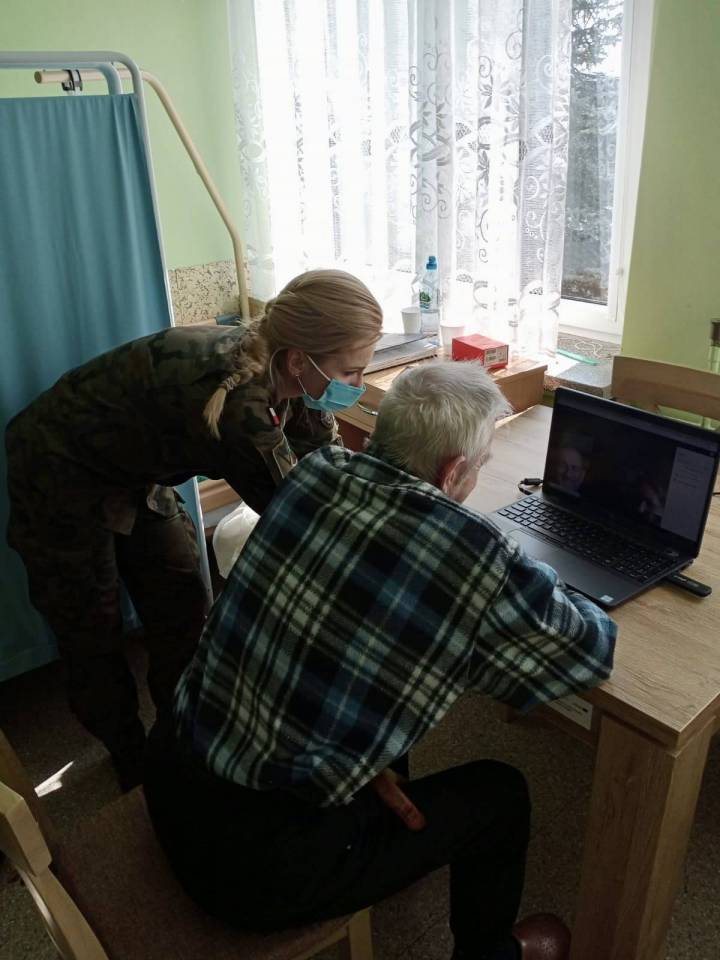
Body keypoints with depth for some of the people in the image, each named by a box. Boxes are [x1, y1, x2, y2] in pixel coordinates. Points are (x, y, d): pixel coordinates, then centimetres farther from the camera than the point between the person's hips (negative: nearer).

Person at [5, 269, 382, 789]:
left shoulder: (273, 369, -16)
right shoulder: (236, 402, -40)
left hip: (133, 472, 8)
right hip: (59, 476, -7)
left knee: (184, 614, 10)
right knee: (93, 635, 8)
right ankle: (136, 767, 30)